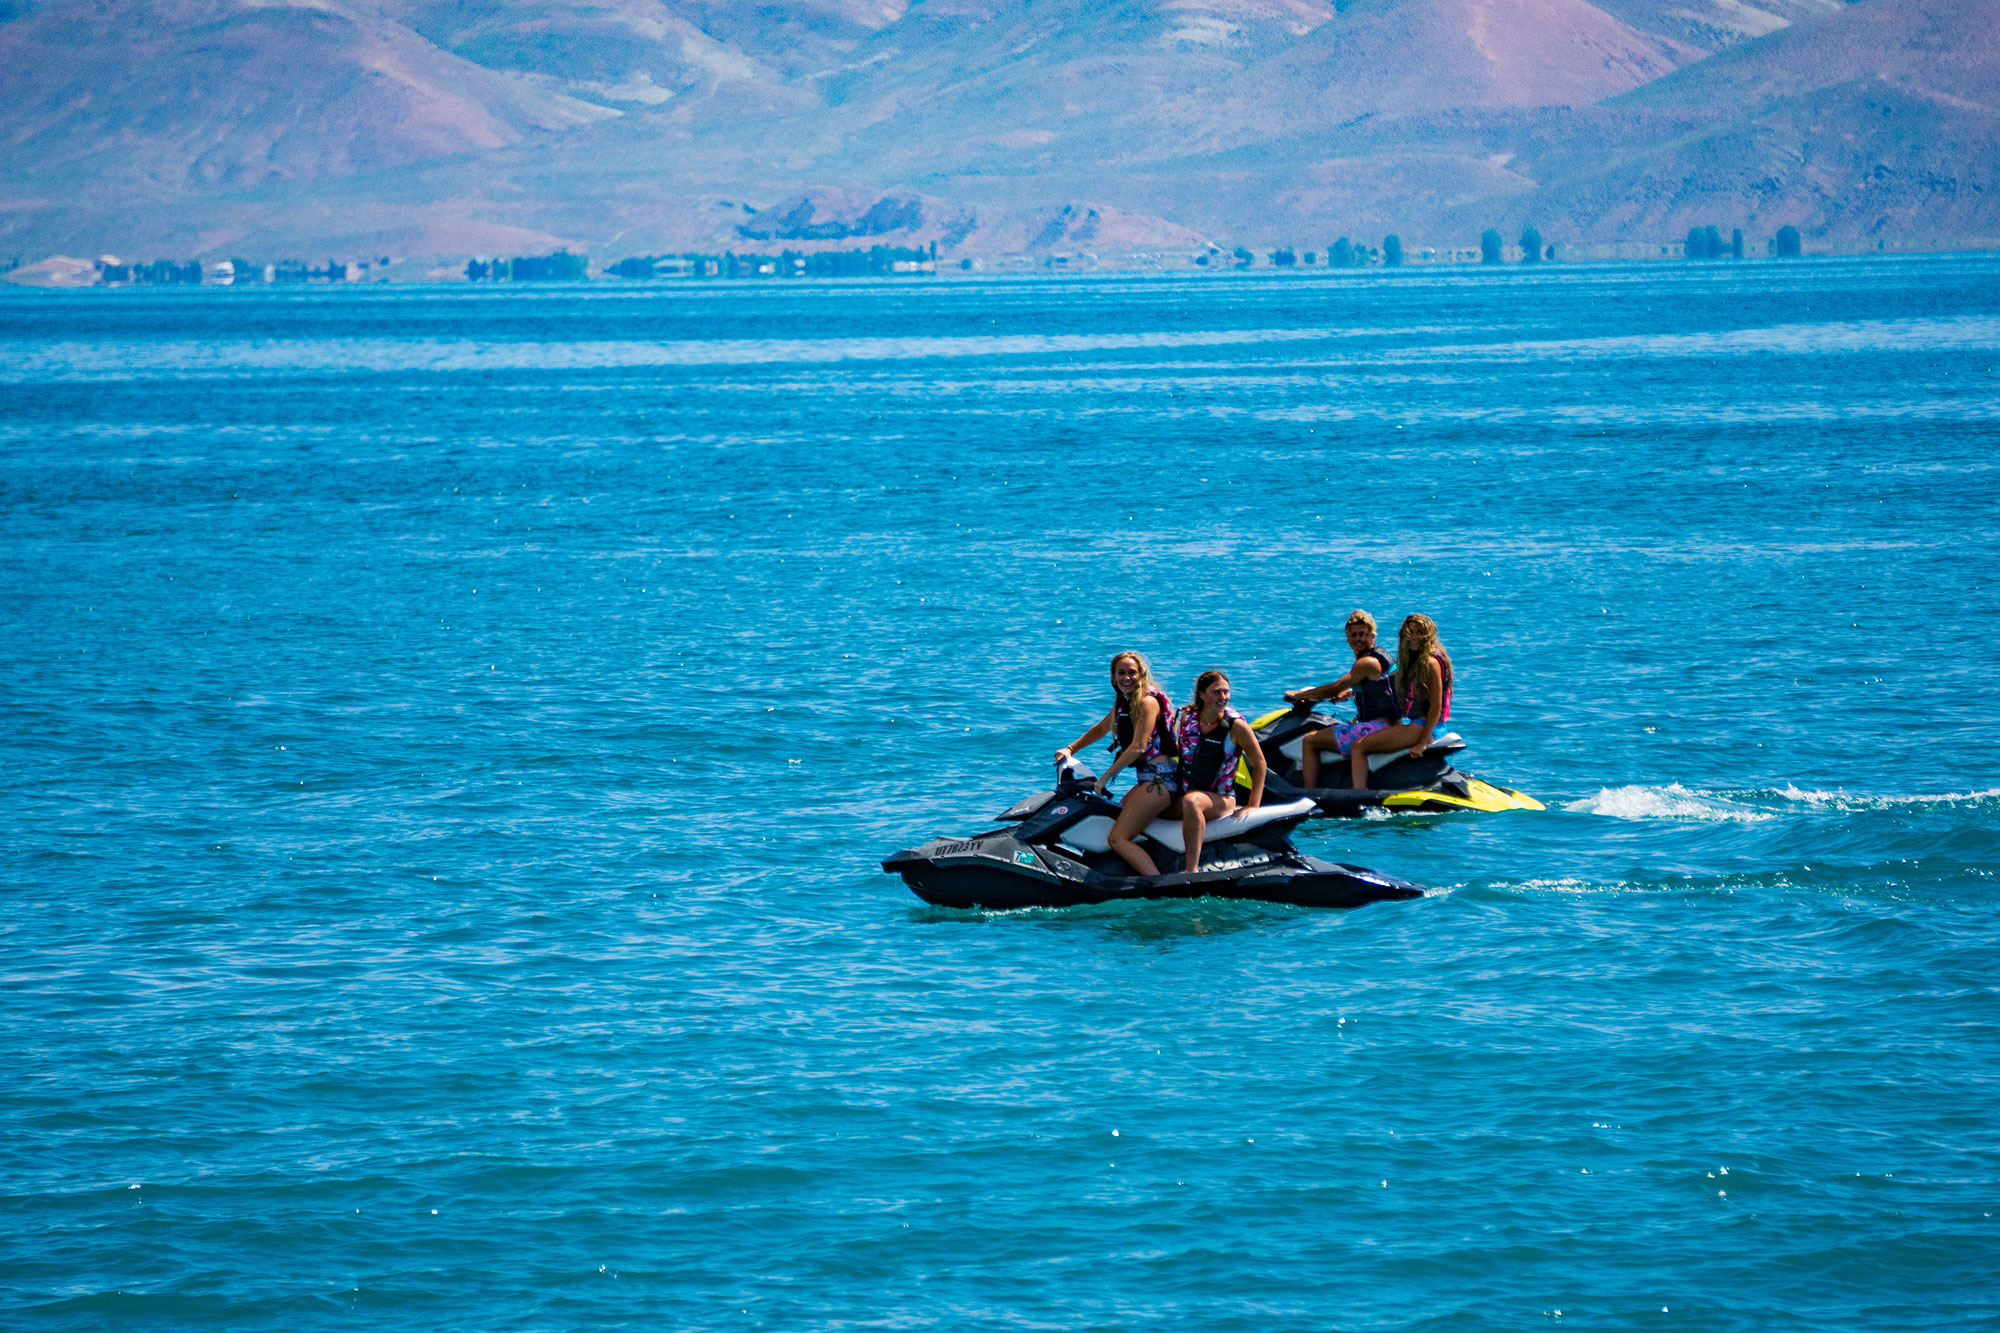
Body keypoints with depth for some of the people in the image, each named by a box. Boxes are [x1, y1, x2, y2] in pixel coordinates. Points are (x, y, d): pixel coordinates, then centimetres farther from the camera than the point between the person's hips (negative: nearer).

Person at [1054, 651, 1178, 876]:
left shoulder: (1148, 702, -10)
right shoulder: (1123, 703, 17)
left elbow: (1138, 747, -17)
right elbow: (1102, 728, 34)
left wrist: (1105, 777, -16)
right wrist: (1071, 749, 26)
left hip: (1159, 779, -10)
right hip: (1145, 780, 10)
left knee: (1118, 839, -18)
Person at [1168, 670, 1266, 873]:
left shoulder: (1236, 726, -9)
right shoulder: (1186, 717, 2)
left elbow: (1259, 764, -1)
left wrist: (1253, 805, -6)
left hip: (1221, 799, -5)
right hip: (1183, 794, 5)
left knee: (1191, 802, -40)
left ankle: (1192, 870, -48)